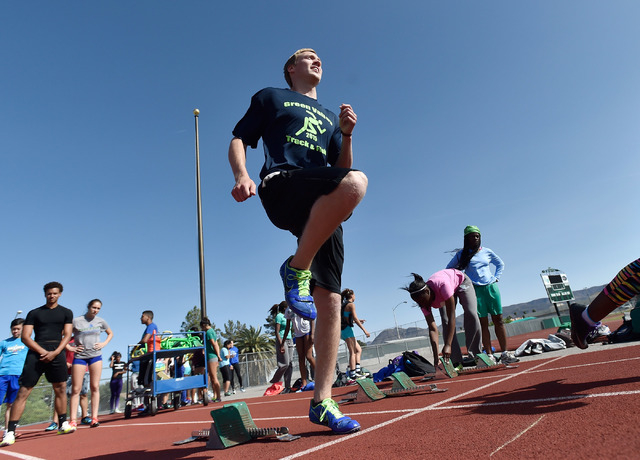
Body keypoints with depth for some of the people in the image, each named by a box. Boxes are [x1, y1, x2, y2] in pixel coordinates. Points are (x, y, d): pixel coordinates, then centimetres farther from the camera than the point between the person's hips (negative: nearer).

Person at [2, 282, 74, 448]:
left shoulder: (66, 313, 12)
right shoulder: (34, 313, 8)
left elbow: (67, 335, 5)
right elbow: (25, 337, 0)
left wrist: (54, 353, -10)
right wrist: (43, 352, -12)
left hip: (56, 354, 2)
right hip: (36, 353, -1)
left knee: (61, 389, 6)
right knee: (23, 392, -6)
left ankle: (63, 424, 18)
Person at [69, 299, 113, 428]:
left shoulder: (100, 321, 6)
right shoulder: (76, 321, -3)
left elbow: (110, 333, 21)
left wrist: (104, 343, 5)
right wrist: (69, 347, -6)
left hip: (96, 356, 2)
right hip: (79, 356, -2)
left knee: (95, 387, 1)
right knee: (76, 389, -2)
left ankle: (94, 418, 4)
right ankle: (73, 420, 4)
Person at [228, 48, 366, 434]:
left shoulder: (329, 117, 34)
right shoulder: (271, 97, 23)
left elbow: (341, 168, 24)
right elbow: (239, 140, 12)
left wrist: (347, 134, 6)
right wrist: (242, 175, -9)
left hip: (324, 210, 5)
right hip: (282, 186, -5)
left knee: (331, 301, -7)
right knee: (356, 182, -36)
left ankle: (322, 402, 2)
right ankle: (296, 269, -21)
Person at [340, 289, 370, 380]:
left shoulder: (343, 305, 20)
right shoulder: (351, 304, -6)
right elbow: (355, 319, -14)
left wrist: (357, 321, 28)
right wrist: (364, 330, -13)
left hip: (342, 330, 9)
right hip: (347, 329, -9)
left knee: (359, 349, 14)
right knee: (352, 352, -10)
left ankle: (357, 369, 5)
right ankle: (353, 374, -14)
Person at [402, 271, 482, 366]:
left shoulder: (442, 284, -47)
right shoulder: (424, 300, -30)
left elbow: (452, 316, -45)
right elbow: (432, 329, -29)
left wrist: (448, 345, -50)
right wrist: (436, 357, -36)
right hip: (443, 295, 4)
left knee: (471, 315, -19)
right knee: (446, 323, -13)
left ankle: (475, 356, -10)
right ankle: (456, 362, -10)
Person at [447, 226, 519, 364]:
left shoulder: (487, 252, 10)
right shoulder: (462, 254, 4)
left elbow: (500, 264, 25)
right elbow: (448, 269, 13)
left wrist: (496, 278, 11)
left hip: (491, 288, 3)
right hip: (475, 290, -2)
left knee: (498, 320, 0)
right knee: (483, 323, -3)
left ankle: (505, 353, 5)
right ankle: (489, 355, -1)